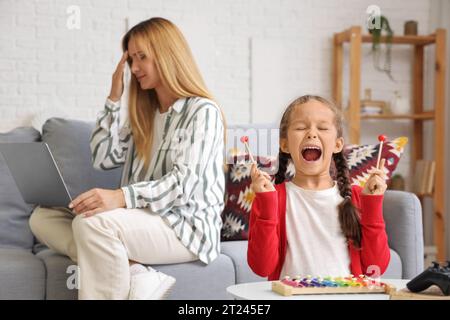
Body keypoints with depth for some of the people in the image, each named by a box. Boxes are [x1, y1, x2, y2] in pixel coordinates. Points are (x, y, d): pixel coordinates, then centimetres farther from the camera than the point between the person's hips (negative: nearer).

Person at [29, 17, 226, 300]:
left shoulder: (202, 111, -7)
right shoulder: (143, 113, 18)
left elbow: (186, 181, -20)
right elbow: (104, 158, 11)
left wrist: (122, 197, -36)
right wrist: (114, 97, 6)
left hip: (187, 226, -8)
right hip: (144, 218, 9)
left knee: (92, 222, -32)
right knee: (44, 217, -8)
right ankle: (138, 276, -24)